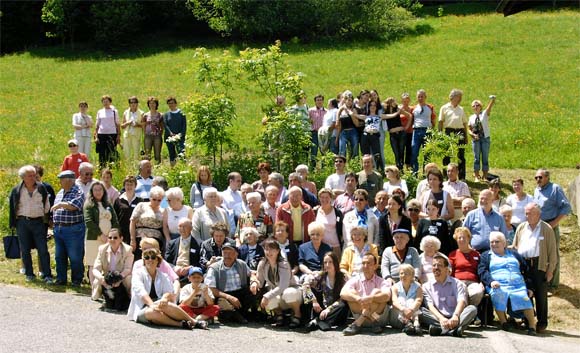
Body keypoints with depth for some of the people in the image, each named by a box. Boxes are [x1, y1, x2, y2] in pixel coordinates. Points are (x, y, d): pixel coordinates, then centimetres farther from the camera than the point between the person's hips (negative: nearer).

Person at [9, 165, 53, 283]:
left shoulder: (42, 188, 3)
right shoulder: (16, 191, 1)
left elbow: (47, 205, 11)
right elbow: (12, 208, 7)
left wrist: (47, 220, 8)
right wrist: (13, 223, 5)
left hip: (38, 221, 0)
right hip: (23, 222, 0)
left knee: (43, 249, -5)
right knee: (25, 250, 6)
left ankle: (47, 275, -3)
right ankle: (29, 274, 18)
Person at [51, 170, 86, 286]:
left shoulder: (78, 193, -9)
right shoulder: (60, 193, 16)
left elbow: (74, 206, -26)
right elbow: (55, 209, 23)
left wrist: (61, 204, -21)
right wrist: (54, 224, 19)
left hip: (73, 229, -8)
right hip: (58, 229, 8)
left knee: (75, 257, -2)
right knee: (59, 256, 12)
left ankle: (77, 280, 8)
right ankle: (61, 279, 21)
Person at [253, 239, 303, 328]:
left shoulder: (284, 264, -24)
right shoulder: (262, 264, -9)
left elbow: (283, 286, -33)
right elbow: (260, 281, -1)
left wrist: (267, 296, -39)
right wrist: (255, 283, -26)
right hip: (277, 295, 3)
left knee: (288, 293, -41)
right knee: (268, 302, -33)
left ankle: (297, 314, -8)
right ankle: (278, 314, 5)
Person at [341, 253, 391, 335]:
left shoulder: (381, 282, 3)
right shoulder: (355, 280, 8)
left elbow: (387, 296, -20)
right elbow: (343, 293, -12)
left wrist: (370, 298, -37)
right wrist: (359, 299, -30)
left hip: (380, 317, -1)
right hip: (359, 315, 1)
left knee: (377, 292, -23)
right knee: (351, 293, -17)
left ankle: (357, 324, -32)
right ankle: (374, 323, -29)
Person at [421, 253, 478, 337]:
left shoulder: (457, 283, 11)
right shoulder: (427, 286, 13)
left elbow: (461, 301, -7)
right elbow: (430, 306, -2)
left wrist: (455, 316, -30)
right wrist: (441, 318, -24)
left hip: (453, 319, 0)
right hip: (437, 319, 0)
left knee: (472, 309, -26)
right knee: (421, 311, -27)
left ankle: (441, 329, -46)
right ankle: (454, 328, -43)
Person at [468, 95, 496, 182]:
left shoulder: (485, 114, 4)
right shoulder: (471, 117, 9)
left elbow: (490, 106, -11)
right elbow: (469, 129, 9)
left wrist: (493, 99, -30)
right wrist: (473, 134, -11)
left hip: (485, 138, -1)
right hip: (475, 139, 1)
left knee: (485, 158, 2)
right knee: (476, 157, 3)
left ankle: (485, 177, 9)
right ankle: (476, 176, 7)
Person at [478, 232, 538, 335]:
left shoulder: (514, 255, 28)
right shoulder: (486, 256, 22)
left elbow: (526, 271, 23)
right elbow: (482, 271, 4)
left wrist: (529, 287, 10)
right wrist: (491, 281, -16)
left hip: (518, 286, 2)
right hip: (498, 286, -2)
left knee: (525, 298, -29)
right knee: (498, 294, -36)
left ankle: (532, 326, -26)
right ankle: (503, 322, -23)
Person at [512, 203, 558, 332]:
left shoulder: (546, 229, 3)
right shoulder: (521, 228, 15)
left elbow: (552, 251, 0)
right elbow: (514, 247, 18)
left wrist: (550, 269, -6)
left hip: (539, 265, -4)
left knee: (540, 295, 1)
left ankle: (542, 323, 9)